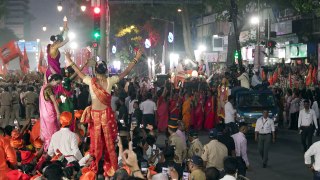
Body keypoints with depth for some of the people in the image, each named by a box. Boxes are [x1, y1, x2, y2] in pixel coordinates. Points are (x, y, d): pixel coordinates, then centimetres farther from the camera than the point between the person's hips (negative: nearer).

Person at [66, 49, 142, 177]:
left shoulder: (91, 81, -10)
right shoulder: (110, 81, -12)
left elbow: (79, 73, 5)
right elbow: (126, 72, -4)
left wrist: (70, 61, 18)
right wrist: (136, 59, 3)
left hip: (95, 114, 0)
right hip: (107, 114, 0)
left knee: (96, 142, 9)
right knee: (108, 142, 10)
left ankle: (94, 168, 16)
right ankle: (110, 168, 17)